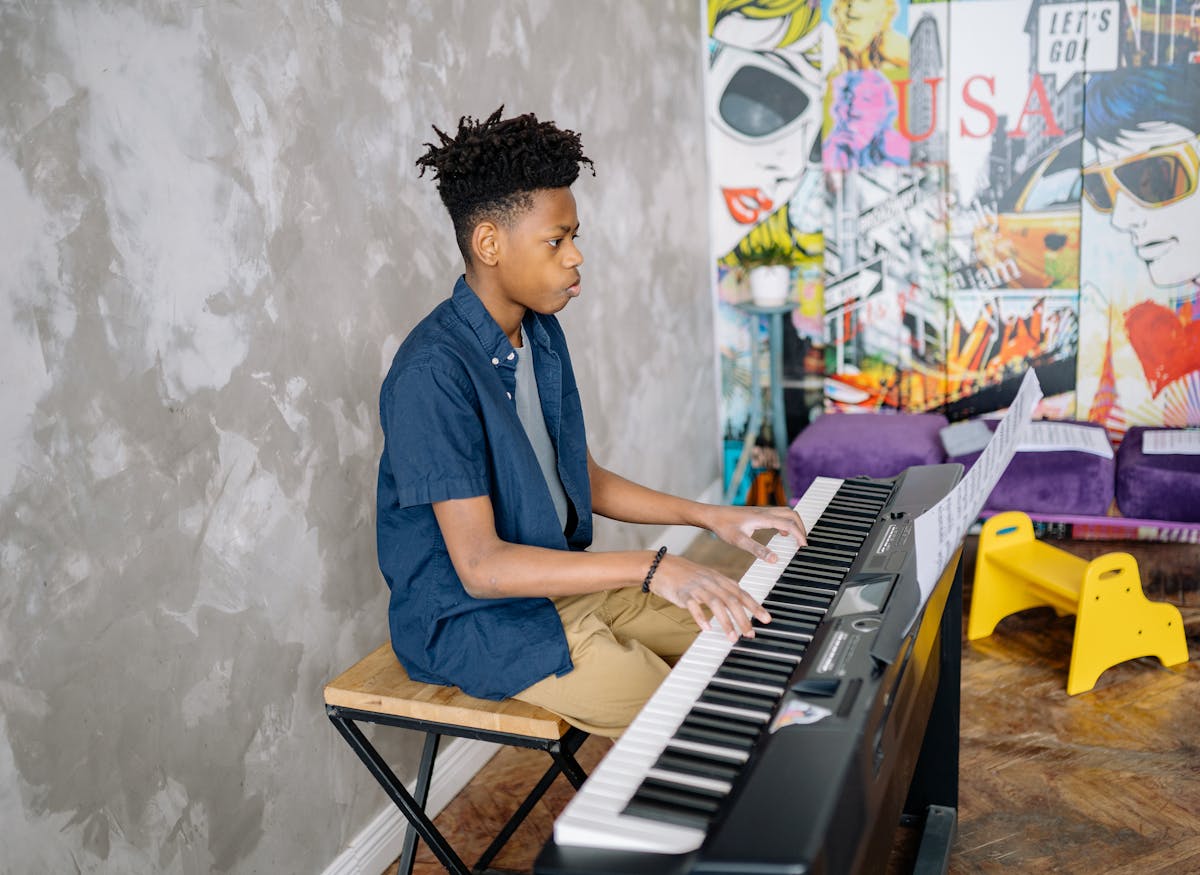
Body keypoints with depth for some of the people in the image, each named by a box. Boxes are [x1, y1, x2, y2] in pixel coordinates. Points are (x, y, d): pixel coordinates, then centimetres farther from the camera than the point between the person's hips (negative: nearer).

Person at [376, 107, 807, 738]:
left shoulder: (541, 335, 4)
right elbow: (480, 566, -28)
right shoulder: (434, 372, -25)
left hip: (562, 578, 9)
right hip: (472, 617, -9)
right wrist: (653, 569, -34)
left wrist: (712, 516, 2)